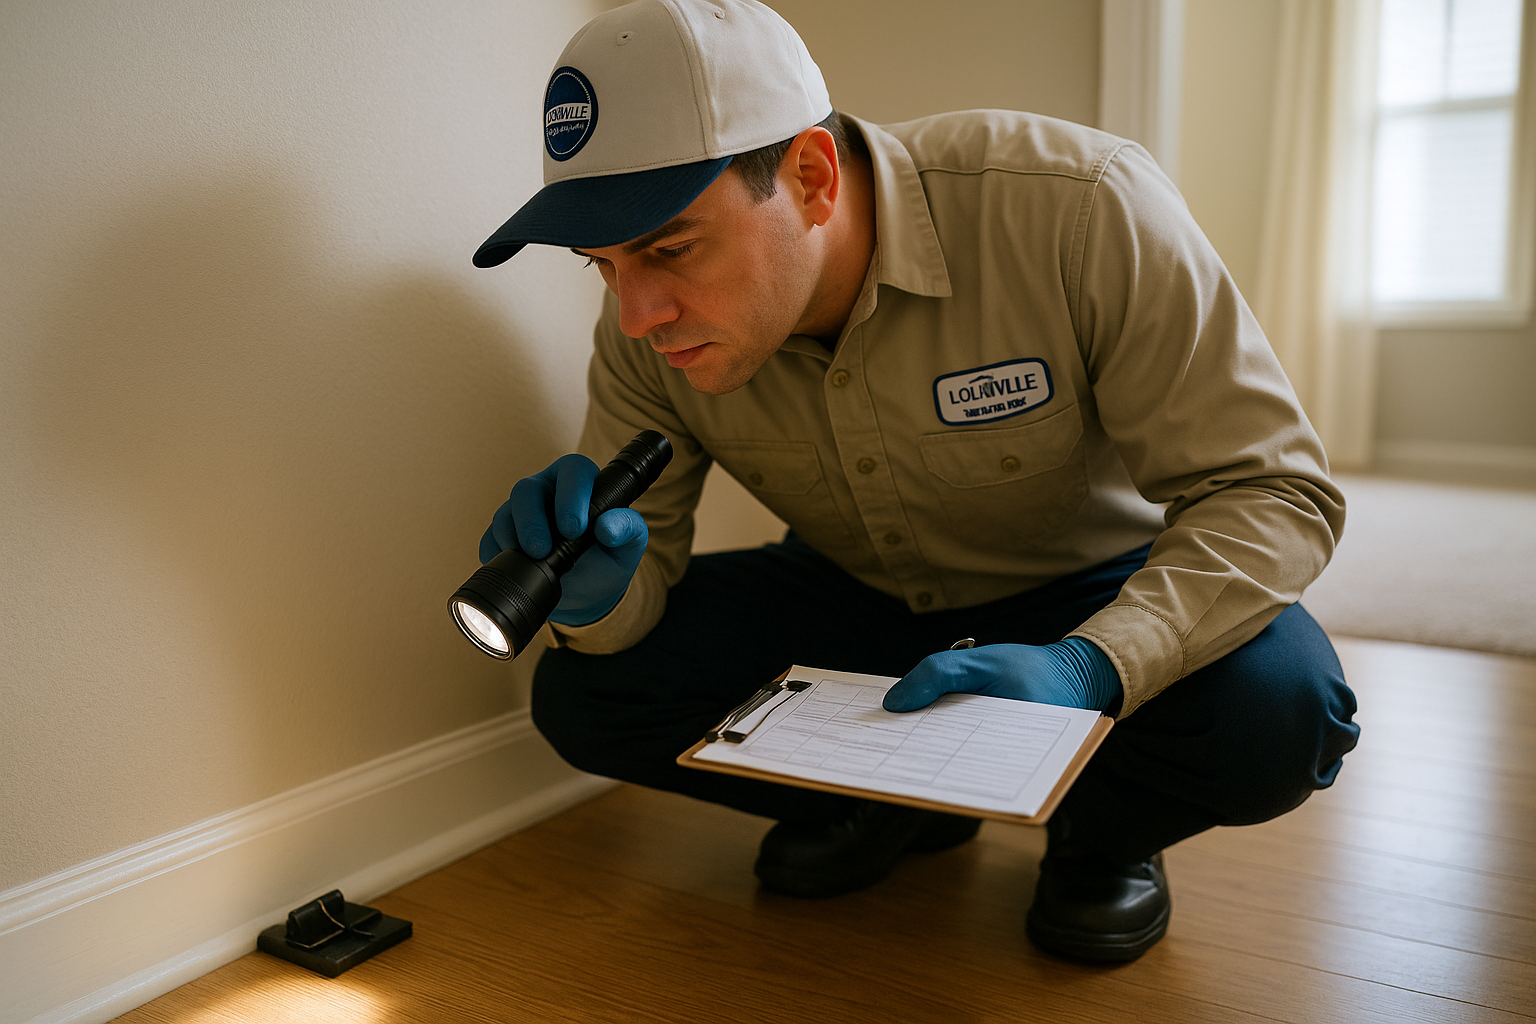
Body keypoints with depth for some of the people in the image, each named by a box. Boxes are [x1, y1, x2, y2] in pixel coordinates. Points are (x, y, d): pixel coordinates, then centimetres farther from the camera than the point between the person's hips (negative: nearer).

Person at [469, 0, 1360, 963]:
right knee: (585, 692, -14)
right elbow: (638, 579, -10)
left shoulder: (1081, 209, -31)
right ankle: (899, 798, 7)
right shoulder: (649, 333, -18)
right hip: (854, 595, 4)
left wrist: (1089, 668, -44)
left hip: (1093, 598, -2)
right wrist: (592, 593, -36)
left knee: (1272, 713, -34)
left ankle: (1105, 825, 2)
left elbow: (1273, 488, -27)